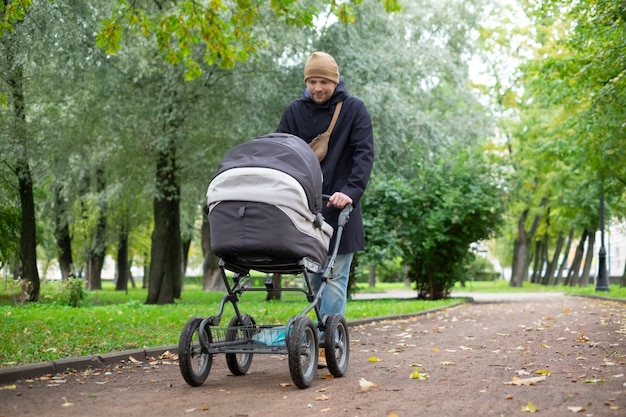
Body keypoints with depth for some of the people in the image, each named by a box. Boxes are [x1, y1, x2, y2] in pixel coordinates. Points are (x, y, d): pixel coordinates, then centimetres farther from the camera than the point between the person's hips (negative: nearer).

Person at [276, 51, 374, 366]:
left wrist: (351, 191, -22)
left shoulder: (353, 109, 1)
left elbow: (364, 153, -7)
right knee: (315, 277, 5)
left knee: (335, 278, -7)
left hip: (339, 206, -3)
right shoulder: (294, 112, 10)